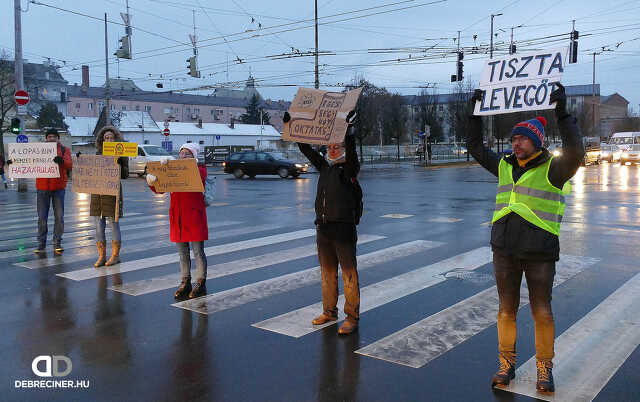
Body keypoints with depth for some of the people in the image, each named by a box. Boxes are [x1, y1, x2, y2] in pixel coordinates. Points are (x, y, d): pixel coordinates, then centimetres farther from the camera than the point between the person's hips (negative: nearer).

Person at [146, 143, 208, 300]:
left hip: (194, 216, -5)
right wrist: (152, 182, -18)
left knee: (198, 251, 0)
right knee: (183, 253, 11)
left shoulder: (200, 169, -1)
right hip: (177, 217, 5)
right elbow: (159, 190, 6)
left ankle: (200, 284, 10)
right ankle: (185, 283, 21)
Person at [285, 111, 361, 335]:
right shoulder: (324, 166, 13)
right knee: (327, 272, 14)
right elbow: (306, 149, 13)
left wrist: (349, 129, -34)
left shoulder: (348, 168, -4)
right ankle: (329, 311, 26)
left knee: (349, 274, -2)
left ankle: (352, 317, 5)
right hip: (323, 228, 7)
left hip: (343, 228, -7)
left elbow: (351, 150, -23)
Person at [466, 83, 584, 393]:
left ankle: (544, 369, 21)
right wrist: (476, 111, 12)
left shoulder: (552, 169, -7)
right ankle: (506, 364, 24)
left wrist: (562, 112, -29)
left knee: (542, 312, 3)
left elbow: (575, 153, -27)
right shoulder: (505, 166, 10)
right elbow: (475, 147, 17)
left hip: (540, 253, -5)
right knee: (506, 309, 10)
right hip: (504, 250, 5)